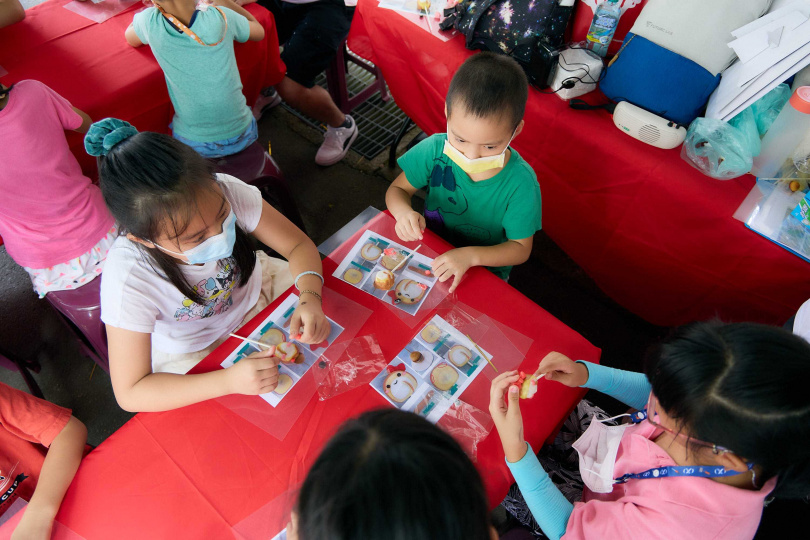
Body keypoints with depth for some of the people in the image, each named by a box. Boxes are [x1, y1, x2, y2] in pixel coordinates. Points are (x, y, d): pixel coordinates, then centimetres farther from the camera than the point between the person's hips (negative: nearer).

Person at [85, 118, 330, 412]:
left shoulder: (225, 193, -32)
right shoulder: (127, 278, -36)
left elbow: (300, 246, -20)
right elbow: (130, 393, -30)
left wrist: (310, 298, -42)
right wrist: (229, 380, -44)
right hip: (194, 353, -3)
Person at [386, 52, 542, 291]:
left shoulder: (520, 183, -22)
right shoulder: (435, 149, -16)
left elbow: (520, 248, -13)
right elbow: (397, 190, -3)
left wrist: (471, 256, -31)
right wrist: (404, 212, -28)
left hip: (486, 270, -2)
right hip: (429, 255, 2)